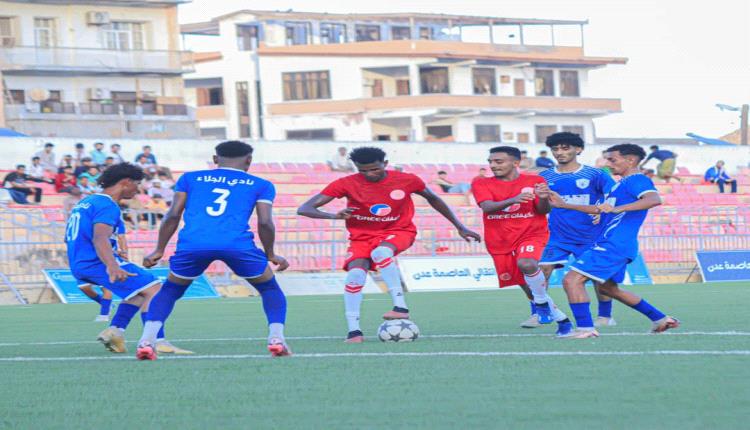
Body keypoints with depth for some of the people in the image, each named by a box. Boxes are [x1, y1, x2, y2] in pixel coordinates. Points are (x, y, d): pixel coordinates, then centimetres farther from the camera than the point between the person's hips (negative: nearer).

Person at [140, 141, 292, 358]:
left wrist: (159, 250, 21)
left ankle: (146, 341, 6)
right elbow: (265, 222, 10)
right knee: (270, 289, 22)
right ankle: (276, 338, 1)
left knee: (170, 290, 25)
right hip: (238, 245, -1)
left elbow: (173, 215, 17)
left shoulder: (190, 178, 25)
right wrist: (270, 255, 23)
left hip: (192, 245, 1)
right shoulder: (260, 185, 21)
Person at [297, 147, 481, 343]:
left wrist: (460, 227, 14)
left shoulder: (407, 181, -10)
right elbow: (304, 209, -18)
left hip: (398, 232, -1)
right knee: (355, 274, -26)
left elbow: (433, 199, 11)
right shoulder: (346, 184, -14)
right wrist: (333, 216, -39)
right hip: (362, 236, 1)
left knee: (380, 252, -36)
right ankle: (353, 330, -18)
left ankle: (401, 307, -35)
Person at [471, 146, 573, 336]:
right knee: (526, 285, 7)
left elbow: (543, 211, -3)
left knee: (526, 263, -35)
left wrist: (543, 199, -28)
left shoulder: (534, 181, -1)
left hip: (532, 235, -3)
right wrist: (514, 200, -36)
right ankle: (562, 320, 22)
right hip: (500, 242, 3)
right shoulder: (482, 184, 0)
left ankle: (542, 302, -15)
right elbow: (487, 207, -18)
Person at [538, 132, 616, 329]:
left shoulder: (595, 175, -2)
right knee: (542, 270, -14)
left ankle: (605, 315, 20)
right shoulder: (545, 178, 7)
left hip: (591, 236, -2)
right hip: (557, 237, 2)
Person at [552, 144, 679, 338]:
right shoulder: (624, 183, 21)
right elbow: (601, 210, 31)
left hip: (613, 245, -11)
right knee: (608, 288, 23)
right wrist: (564, 205, 26)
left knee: (571, 279, -15)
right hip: (608, 243, 11)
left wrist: (617, 208, -41)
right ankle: (660, 319, 26)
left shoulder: (637, 180, -10)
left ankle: (585, 328, -18)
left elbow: (654, 199, -31)